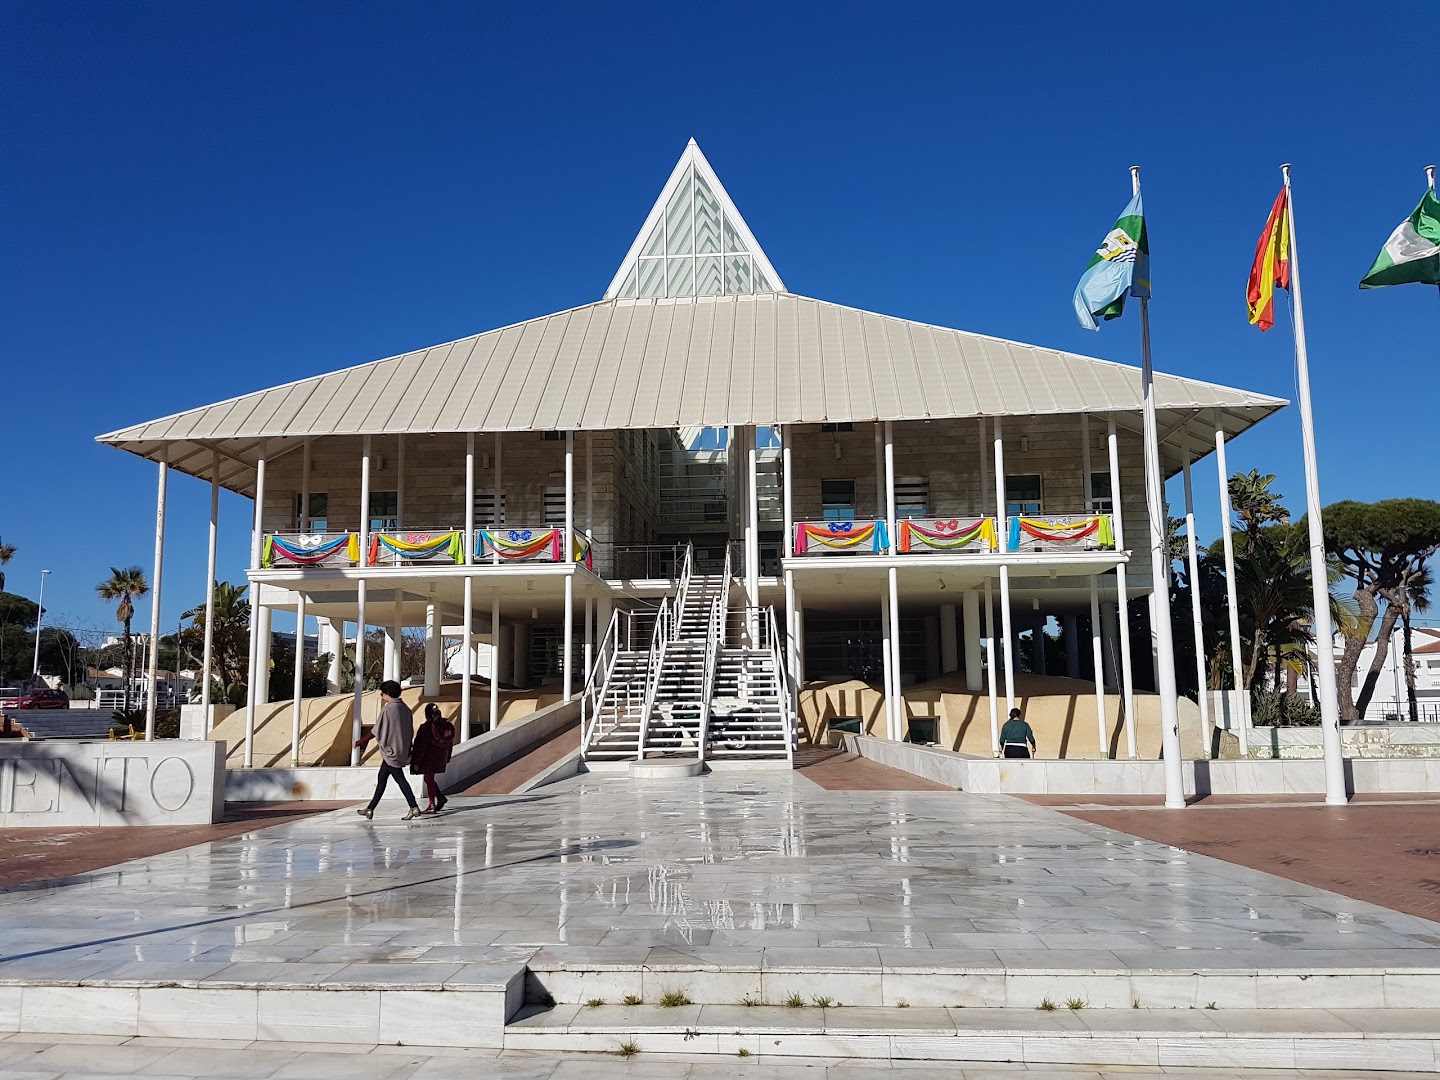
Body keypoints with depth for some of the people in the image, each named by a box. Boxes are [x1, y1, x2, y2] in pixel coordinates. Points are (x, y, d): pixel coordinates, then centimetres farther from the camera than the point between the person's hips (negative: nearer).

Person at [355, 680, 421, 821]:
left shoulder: (387, 709, -15)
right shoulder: (406, 709, 7)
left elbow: (377, 731, -9)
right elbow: (411, 731, 10)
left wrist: (362, 740, 7)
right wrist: (407, 750, 19)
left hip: (390, 750, -8)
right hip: (402, 750, 8)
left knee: (400, 779, -5)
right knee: (381, 778, 13)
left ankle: (414, 808, -7)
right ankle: (370, 809, 17)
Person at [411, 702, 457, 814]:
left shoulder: (425, 727, -17)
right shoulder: (447, 725, 0)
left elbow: (420, 746, -15)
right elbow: (450, 743, 9)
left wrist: (416, 762, -10)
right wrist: (447, 758, 20)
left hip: (429, 758, -6)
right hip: (441, 757, 6)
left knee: (429, 780, 4)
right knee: (430, 779, 21)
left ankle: (431, 806, 5)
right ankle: (441, 798, 18)